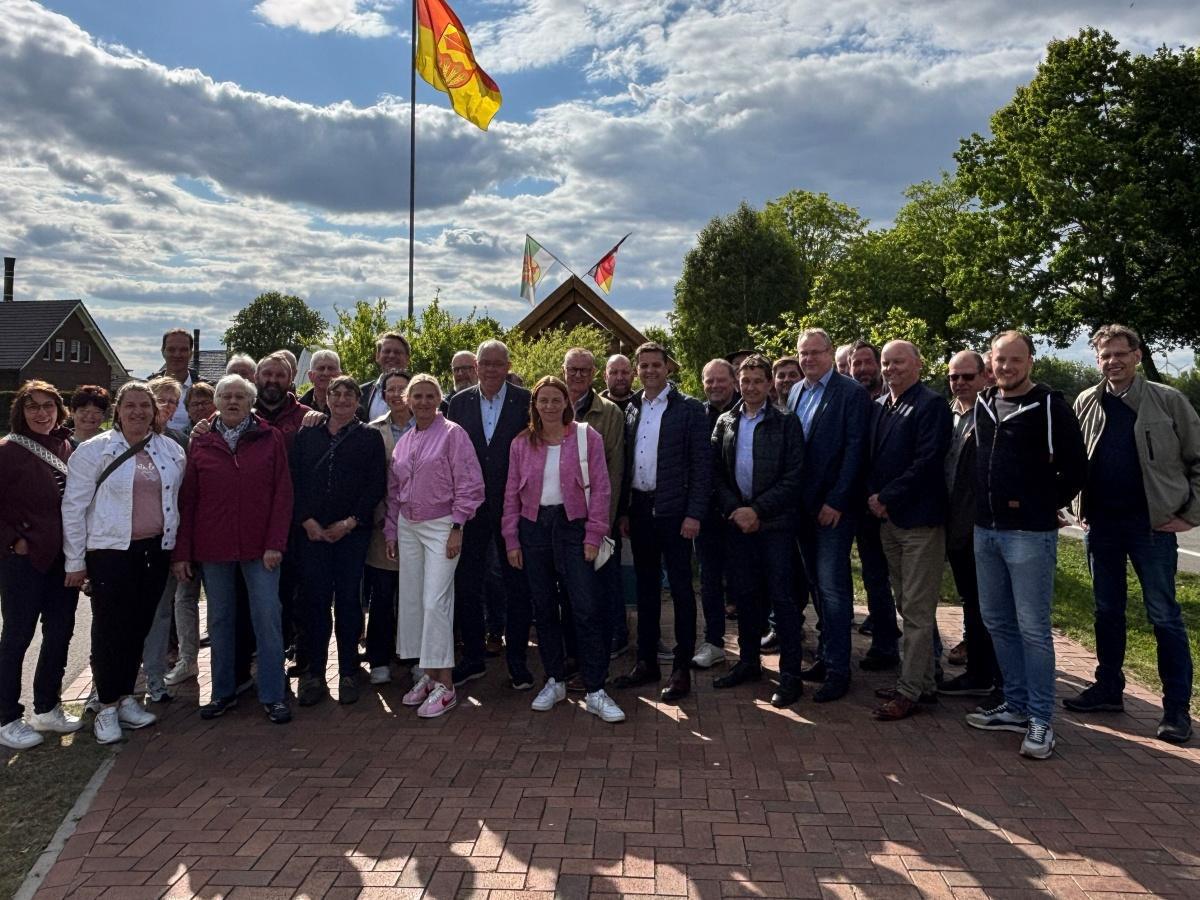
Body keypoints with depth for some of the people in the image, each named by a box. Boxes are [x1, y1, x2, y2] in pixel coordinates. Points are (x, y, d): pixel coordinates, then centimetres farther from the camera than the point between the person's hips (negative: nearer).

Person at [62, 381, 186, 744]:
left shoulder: (172, 451, 6)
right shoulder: (94, 450, -5)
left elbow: (177, 500, 12)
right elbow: (74, 506, -4)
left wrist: (177, 549, 8)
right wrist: (75, 561, -4)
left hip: (156, 550, 4)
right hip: (111, 551, -3)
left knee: (139, 626, 11)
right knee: (110, 629, 1)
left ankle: (126, 697, 26)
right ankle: (107, 707, 15)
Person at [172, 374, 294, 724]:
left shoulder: (271, 439, 1)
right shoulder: (201, 444, 6)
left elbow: (282, 494, -2)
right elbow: (187, 500, 6)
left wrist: (275, 543, -10)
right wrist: (181, 552, 1)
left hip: (259, 547, -2)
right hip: (212, 548, 2)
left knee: (267, 619, -1)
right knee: (219, 620, 11)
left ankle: (273, 695, 9)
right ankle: (223, 692, 24)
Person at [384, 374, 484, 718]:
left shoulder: (452, 433, -6)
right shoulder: (403, 441, 12)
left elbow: (469, 484, -10)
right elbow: (393, 492, 18)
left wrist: (457, 527, -13)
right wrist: (391, 532, 14)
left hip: (441, 526, -6)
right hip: (407, 526, 7)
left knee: (435, 602, -10)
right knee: (411, 600, 8)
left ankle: (445, 685, -1)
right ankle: (426, 674, 20)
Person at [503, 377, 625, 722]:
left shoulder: (587, 437, 0)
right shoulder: (521, 444, 8)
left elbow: (600, 488, -3)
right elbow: (512, 494, 9)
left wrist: (594, 535, -8)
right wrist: (512, 540, 4)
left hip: (572, 525, -3)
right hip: (534, 527, 3)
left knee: (587, 609, -7)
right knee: (544, 609, 10)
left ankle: (595, 692, 1)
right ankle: (554, 682, 24)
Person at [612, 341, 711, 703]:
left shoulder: (689, 408, -5)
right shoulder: (632, 409, 10)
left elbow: (702, 463, -8)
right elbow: (626, 462, 12)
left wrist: (694, 514, -14)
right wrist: (623, 510, 8)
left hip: (673, 510, -5)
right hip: (639, 509, 5)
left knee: (680, 588, 1)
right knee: (646, 587, 13)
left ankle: (682, 669, 11)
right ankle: (646, 662, 23)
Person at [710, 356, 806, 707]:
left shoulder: (786, 423, -3)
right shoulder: (724, 422, 8)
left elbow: (794, 476, -9)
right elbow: (716, 473, 6)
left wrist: (757, 510, -14)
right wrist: (734, 510, -8)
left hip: (775, 522, -4)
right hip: (737, 520, 4)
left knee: (782, 596, -1)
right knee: (745, 594, 12)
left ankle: (790, 675, 7)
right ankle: (749, 662, 26)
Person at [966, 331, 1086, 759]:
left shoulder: (1050, 406, -8)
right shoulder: (983, 404, 11)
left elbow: (1076, 468, -6)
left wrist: (1043, 506, -1)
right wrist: (983, 508, 12)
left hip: (1029, 533, -7)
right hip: (985, 531, 7)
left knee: (1033, 628, -2)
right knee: (997, 622, 13)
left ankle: (1041, 721, 9)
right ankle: (1016, 706, 26)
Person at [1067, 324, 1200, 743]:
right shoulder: (1086, 403, 5)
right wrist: (1079, 508, 8)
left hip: (1153, 524, -4)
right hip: (1101, 524, 4)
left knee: (1164, 616, 2)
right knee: (1107, 611, 13)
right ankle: (1108, 688, 26)